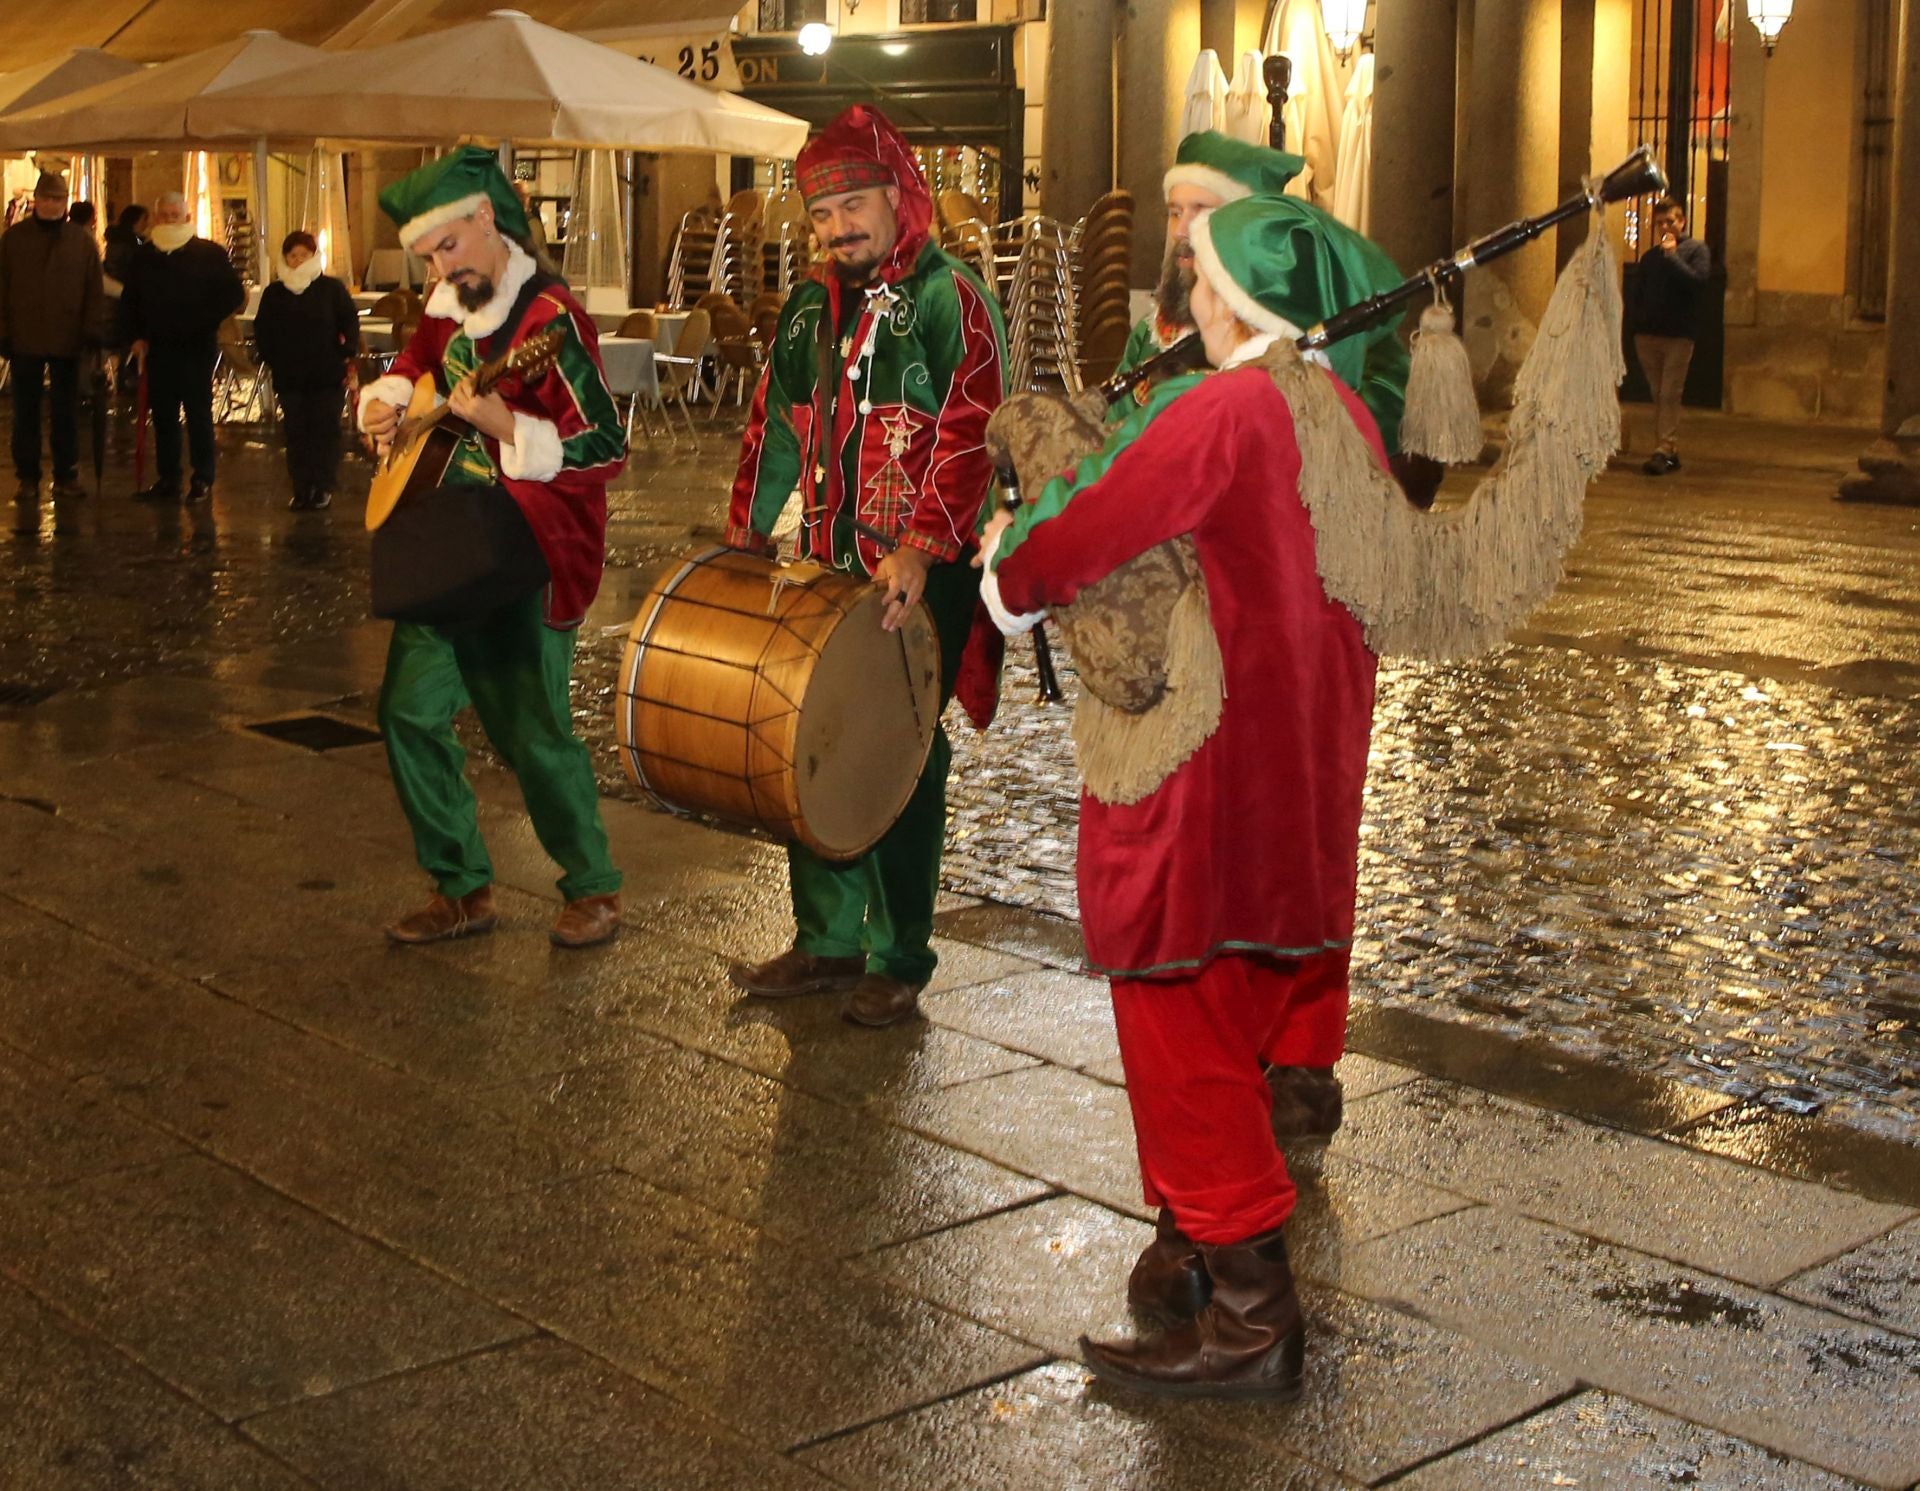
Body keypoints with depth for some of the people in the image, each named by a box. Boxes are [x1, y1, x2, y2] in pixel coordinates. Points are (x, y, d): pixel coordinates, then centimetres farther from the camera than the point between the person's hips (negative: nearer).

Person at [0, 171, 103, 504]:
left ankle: (66, 475, 15)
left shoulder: (81, 240, 2)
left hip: (67, 340, 0)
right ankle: (27, 478, 11)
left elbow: (94, 289, 3)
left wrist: (92, 331, -4)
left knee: (66, 412, 7)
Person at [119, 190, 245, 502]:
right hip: (158, 348, 4)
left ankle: (203, 480, 4)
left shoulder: (209, 254, -2)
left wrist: (205, 322, -10)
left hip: (196, 348, -4)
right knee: (162, 415, 7)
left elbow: (234, 295, -1)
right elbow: (129, 302, 20)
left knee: (198, 413, -1)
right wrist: (135, 337, 8)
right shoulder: (144, 257, 11)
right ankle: (166, 479, 12)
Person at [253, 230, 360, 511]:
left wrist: (348, 356, -7)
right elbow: (262, 330, 13)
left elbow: (350, 324, 0)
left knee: (325, 430, 2)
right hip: (289, 377, 3)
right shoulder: (274, 293, 7)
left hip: (328, 375, -3)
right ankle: (302, 490, 8)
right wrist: (271, 359, 4)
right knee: (296, 432, 4)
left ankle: (323, 488, 8)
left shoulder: (331, 288, -1)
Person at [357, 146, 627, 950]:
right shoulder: (448, 310, 7)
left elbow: (608, 447, -23)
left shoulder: (549, 318, -17)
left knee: (532, 732, -2)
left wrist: (504, 425, -33)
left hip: (527, 558, -8)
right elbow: (414, 365, 28)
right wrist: (386, 400, 5)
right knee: (410, 709, 6)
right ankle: (462, 890, 18)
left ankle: (594, 889, 20)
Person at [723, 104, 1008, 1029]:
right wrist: (742, 536, 16)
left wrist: (919, 550, -25)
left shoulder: (950, 300, -7)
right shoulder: (810, 310, 15)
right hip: (825, 570, 6)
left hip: (919, 579, -6)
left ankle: (899, 961, 11)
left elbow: (969, 434, -16)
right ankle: (826, 942, 22)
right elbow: (774, 426, 22)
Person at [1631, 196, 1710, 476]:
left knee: (1669, 395, -10)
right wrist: (1637, 327, 5)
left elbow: (1698, 281, -13)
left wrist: (1671, 254, -12)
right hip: (1648, 335, 5)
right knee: (1659, 397, 5)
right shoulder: (1650, 257, 17)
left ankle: (1664, 450, -15)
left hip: (1679, 335, -5)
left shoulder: (1696, 250, 2)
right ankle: (1669, 452, 10)